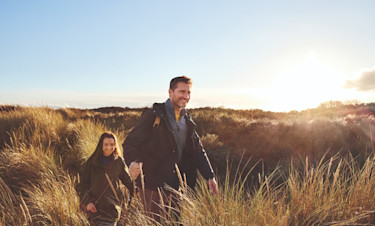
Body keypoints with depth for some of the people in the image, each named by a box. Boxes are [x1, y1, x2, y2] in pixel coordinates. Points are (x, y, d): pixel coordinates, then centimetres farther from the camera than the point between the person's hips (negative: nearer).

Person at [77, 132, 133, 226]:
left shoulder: (118, 161, 2)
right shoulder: (92, 162, -5)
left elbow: (127, 180, 9)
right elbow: (82, 184, -2)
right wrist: (87, 202, -11)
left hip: (113, 207, 2)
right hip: (95, 208, -2)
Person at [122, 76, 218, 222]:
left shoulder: (188, 121, 12)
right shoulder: (153, 115, -8)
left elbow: (198, 151, 16)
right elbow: (131, 142, -12)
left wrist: (210, 176, 7)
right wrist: (133, 161, -33)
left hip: (177, 186, 6)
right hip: (152, 185, -5)